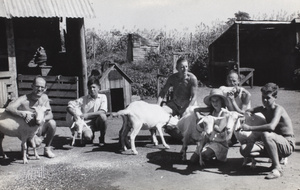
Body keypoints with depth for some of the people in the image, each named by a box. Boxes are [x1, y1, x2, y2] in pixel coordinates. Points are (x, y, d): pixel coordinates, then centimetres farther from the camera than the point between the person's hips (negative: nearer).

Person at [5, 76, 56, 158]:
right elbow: (8, 108, -37)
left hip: (39, 128, 4)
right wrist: (24, 114, -53)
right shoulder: (23, 99, -21)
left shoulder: (44, 97, -4)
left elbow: (50, 115, -9)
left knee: (52, 123, -23)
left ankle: (47, 149, -3)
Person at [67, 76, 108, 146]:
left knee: (102, 116, -33)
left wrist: (87, 115, -20)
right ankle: (91, 136, 9)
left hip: (97, 123, 1)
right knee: (87, 136, -33)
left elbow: (102, 112, -14)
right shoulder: (83, 99, 1)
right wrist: (74, 114, -25)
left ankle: (102, 138, -8)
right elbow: (69, 106, -4)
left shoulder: (103, 97, 0)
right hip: (86, 124, -1)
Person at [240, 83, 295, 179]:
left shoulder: (278, 109, -17)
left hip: (288, 145, -7)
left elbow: (271, 126, -37)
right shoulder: (264, 109, 6)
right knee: (244, 150, -10)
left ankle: (277, 168, -24)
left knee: (266, 134, -39)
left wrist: (250, 128, -34)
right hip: (274, 143, 7)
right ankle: (275, 157, 1)